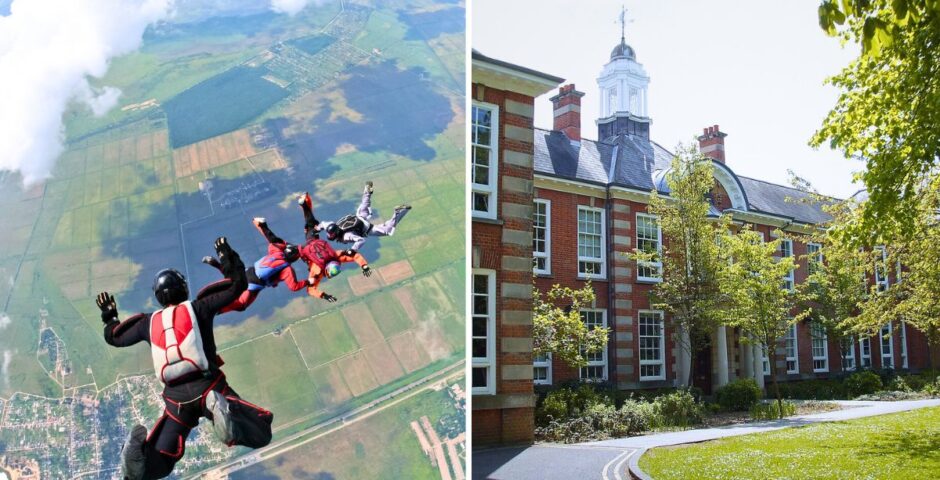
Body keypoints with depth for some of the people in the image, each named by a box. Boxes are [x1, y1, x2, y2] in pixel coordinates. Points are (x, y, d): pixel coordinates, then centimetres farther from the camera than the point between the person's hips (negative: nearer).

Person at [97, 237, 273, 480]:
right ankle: (225, 415, -34)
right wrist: (227, 256, 23)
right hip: (208, 387, -3)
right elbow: (238, 284, 10)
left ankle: (139, 447, -19)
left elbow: (115, 337, 31)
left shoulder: (149, 322, 15)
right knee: (260, 435, -1)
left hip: (176, 398, 3)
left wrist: (109, 316, 50)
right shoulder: (198, 308, 7)